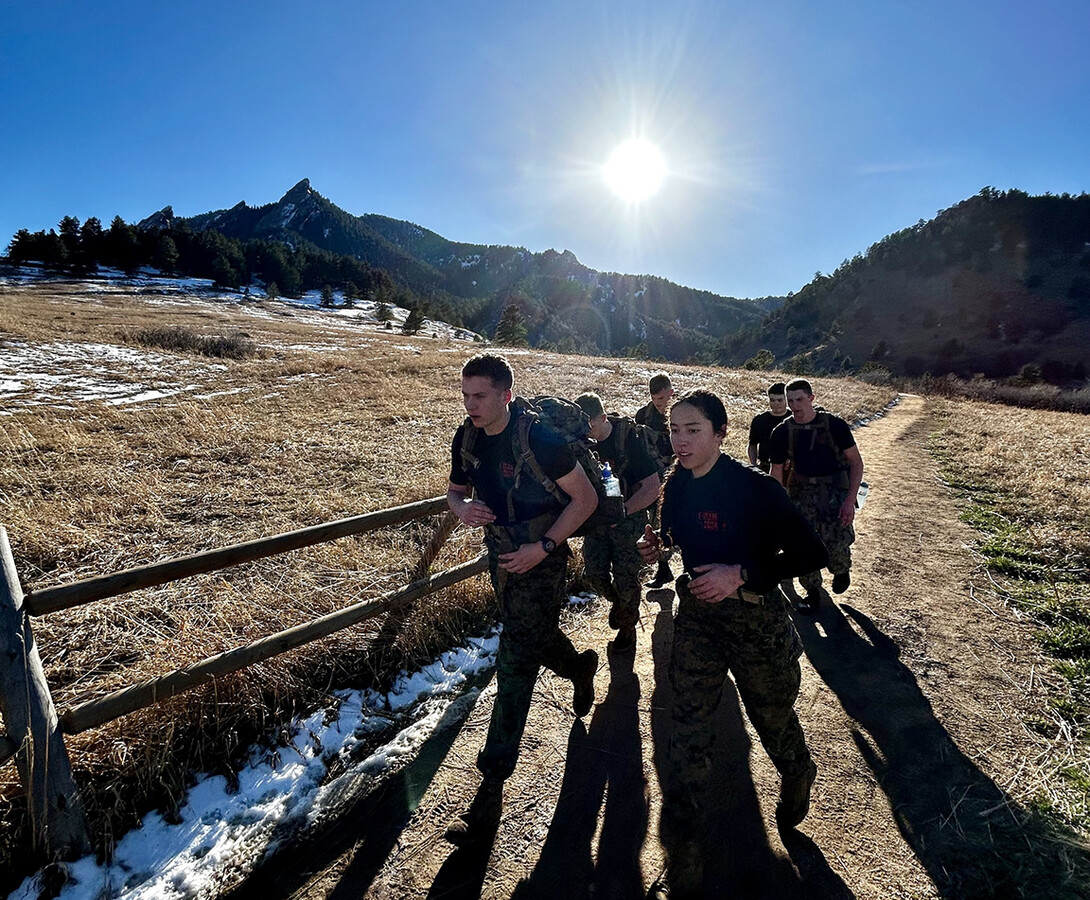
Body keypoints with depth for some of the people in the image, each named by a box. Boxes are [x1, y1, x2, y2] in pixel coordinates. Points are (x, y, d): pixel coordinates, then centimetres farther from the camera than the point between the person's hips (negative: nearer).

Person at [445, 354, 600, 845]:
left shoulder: (539, 438, -23)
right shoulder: (466, 439, -4)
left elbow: (585, 498, -16)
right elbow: (456, 490, 11)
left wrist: (543, 546, -22)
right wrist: (462, 507, -13)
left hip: (541, 561, -7)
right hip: (501, 555, 7)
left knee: (515, 666, -4)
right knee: (536, 638, 25)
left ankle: (492, 788, 9)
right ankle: (580, 666, 59)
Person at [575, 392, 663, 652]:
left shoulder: (628, 439, -20)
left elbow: (653, 485, -18)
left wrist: (622, 511, -26)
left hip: (628, 517, -4)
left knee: (625, 578, 1)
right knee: (594, 573, 3)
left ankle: (628, 626, 28)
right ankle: (617, 601, 36)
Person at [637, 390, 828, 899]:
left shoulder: (754, 489, -21)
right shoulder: (677, 486, -3)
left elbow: (811, 552, -20)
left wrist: (740, 574, -28)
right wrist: (659, 544, -7)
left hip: (754, 621, -4)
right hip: (696, 618, 4)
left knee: (772, 715, 22)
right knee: (687, 736, 6)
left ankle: (799, 776, 60)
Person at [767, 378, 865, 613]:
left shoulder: (834, 425, -9)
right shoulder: (782, 432, -4)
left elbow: (856, 462, -2)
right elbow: (777, 473, 3)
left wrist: (850, 500, -12)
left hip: (835, 490, -2)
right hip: (801, 491, 2)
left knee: (838, 543, -13)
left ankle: (841, 570, 25)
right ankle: (812, 592, 22)